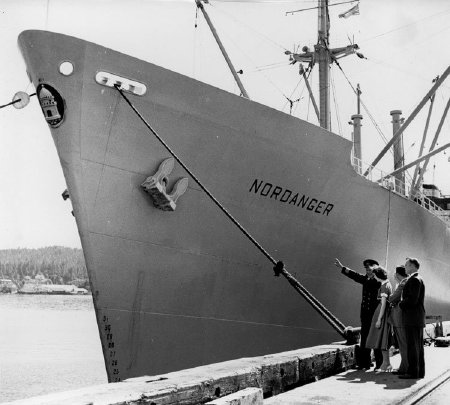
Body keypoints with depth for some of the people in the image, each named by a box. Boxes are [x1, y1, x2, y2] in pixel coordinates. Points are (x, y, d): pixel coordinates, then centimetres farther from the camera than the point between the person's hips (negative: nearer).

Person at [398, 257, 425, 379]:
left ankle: (413, 372, -5)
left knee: (412, 346, -7)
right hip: (418, 319, 10)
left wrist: (400, 304, -8)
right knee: (418, 346, 12)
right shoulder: (417, 279, 19)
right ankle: (420, 371, 17)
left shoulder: (414, 280, -14)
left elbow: (412, 300, -21)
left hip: (412, 319, -10)